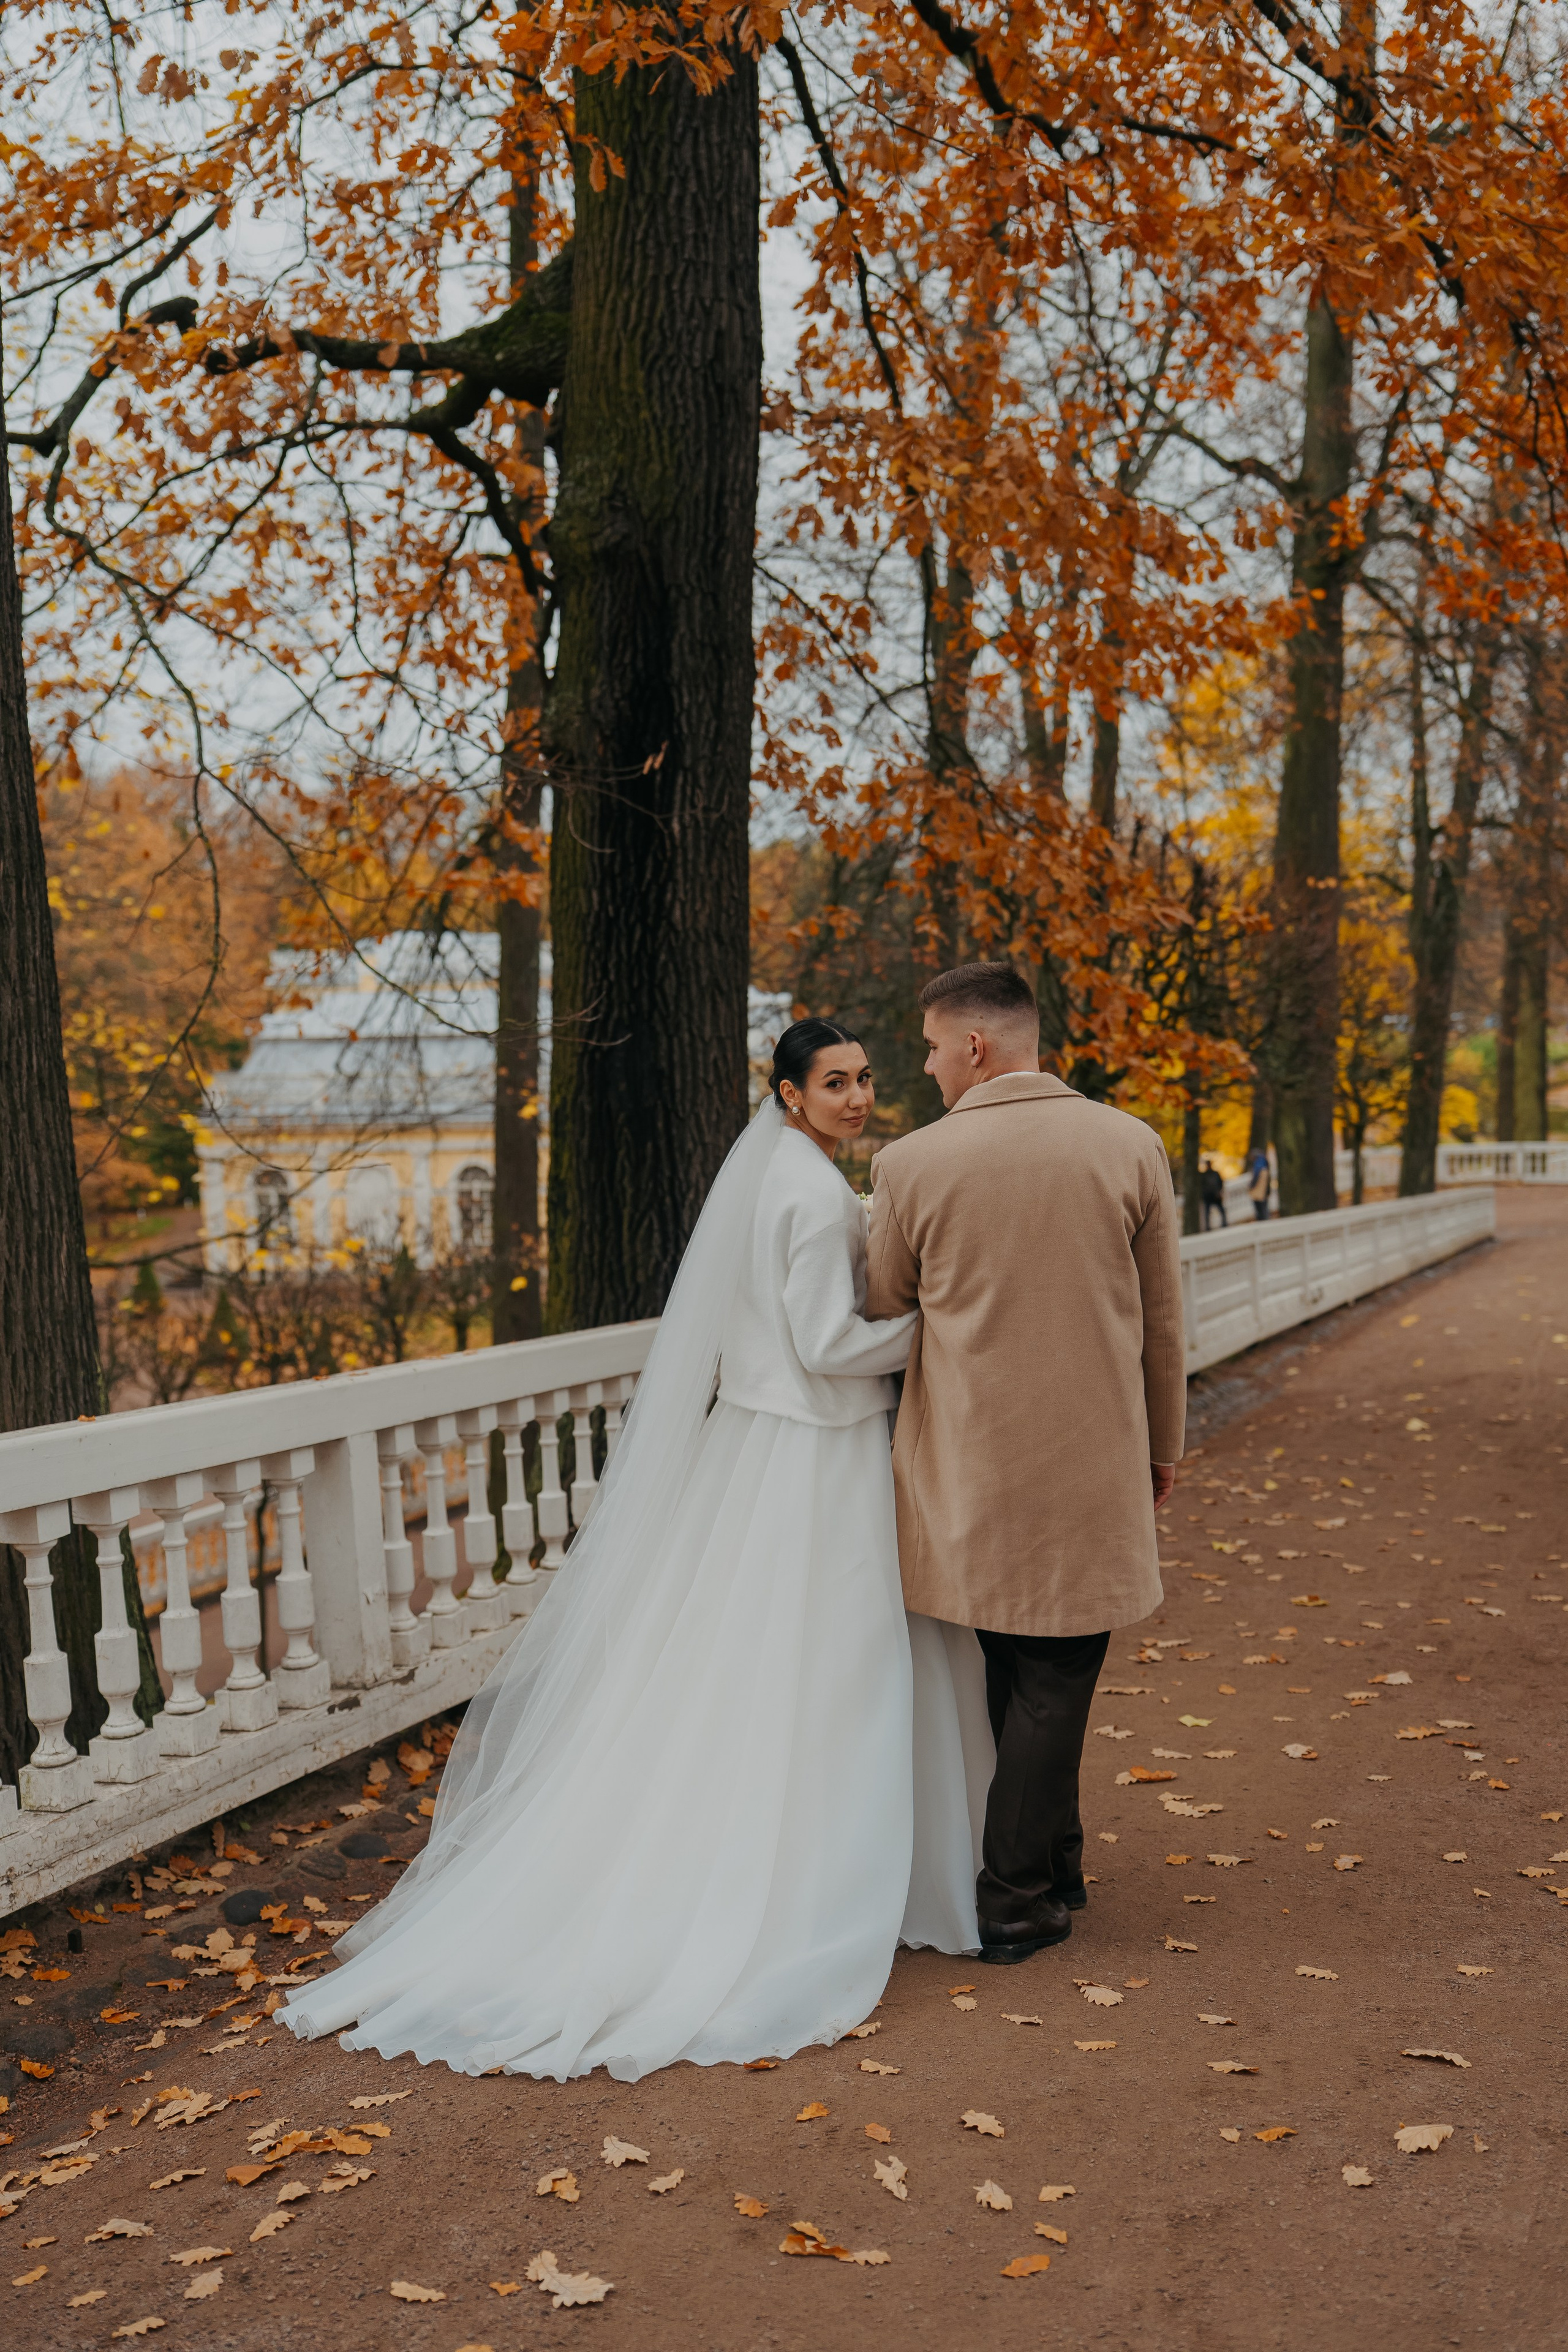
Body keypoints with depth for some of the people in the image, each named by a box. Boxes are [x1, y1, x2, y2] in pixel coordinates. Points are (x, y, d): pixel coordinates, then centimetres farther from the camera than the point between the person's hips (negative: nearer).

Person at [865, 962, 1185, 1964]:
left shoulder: (910, 1164, -8)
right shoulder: (1132, 1146, -5)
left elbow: (885, 1312, 5)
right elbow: (1162, 1318, 3)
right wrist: (1163, 1446, 15)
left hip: (967, 1462, 1)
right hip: (1093, 1462, 0)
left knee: (1008, 1675, 19)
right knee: (1055, 1681, 10)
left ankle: (1051, 1868, 34)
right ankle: (1019, 1898, 14)